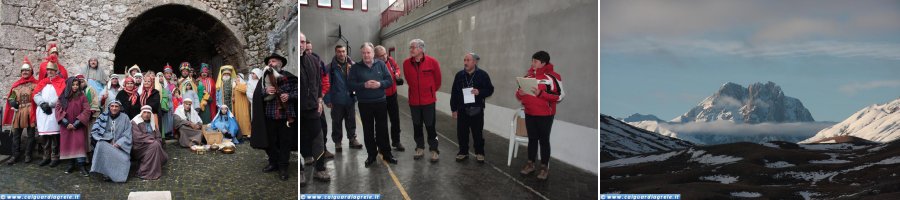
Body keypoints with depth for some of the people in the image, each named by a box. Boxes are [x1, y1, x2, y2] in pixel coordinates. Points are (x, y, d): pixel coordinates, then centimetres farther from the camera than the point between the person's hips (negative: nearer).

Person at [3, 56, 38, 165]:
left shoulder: (35, 84, 2)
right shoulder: (16, 84, 14)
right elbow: (10, 97, 16)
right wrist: (12, 102, -5)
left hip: (30, 112, -4)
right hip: (18, 112, 4)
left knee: (30, 134, 2)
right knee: (16, 134, 4)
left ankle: (28, 155, 10)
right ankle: (15, 155, 8)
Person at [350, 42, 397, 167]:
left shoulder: (381, 64, 2)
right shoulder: (355, 67, -2)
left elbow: (389, 81, 0)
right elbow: (351, 85, -8)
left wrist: (379, 84, -19)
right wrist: (364, 85, -22)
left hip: (380, 102, 1)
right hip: (364, 104, 0)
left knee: (382, 129, 7)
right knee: (368, 130, 8)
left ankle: (386, 153, 18)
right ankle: (372, 155, 19)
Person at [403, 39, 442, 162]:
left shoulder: (432, 62, -10)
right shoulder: (406, 63, -3)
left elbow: (437, 79, 4)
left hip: (428, 100, -3)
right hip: (414, 100, 3)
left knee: (430, 126, 1)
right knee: (417, 126, 12)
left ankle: (434, 150, 11)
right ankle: (420, 148, 26)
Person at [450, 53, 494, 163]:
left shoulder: (482, 74, -4)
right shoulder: (459, 75, 5)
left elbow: (490, 89, 0)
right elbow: (454, 93, 8)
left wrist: (479, 92, -20)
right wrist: (454, 109, 6)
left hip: (477, 109, -3)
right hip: (462, 109, 3)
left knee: (477, 133, 4)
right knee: (462, 132, 7)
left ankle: (479, 153, 19)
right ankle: (463, 152, 22)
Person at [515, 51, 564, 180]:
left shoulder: (552, 77, -12)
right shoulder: (528, 76, 6)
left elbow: (560, 96, -15)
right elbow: (519, 94, 14)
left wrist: (541, 94, -23)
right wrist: (520, 94, -11)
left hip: (545, 115, -5)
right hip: (529, 114, 5)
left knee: (544, 140, 3)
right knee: (532, 139, 14)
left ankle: (545, 167, 13)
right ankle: (530, 164, 24)